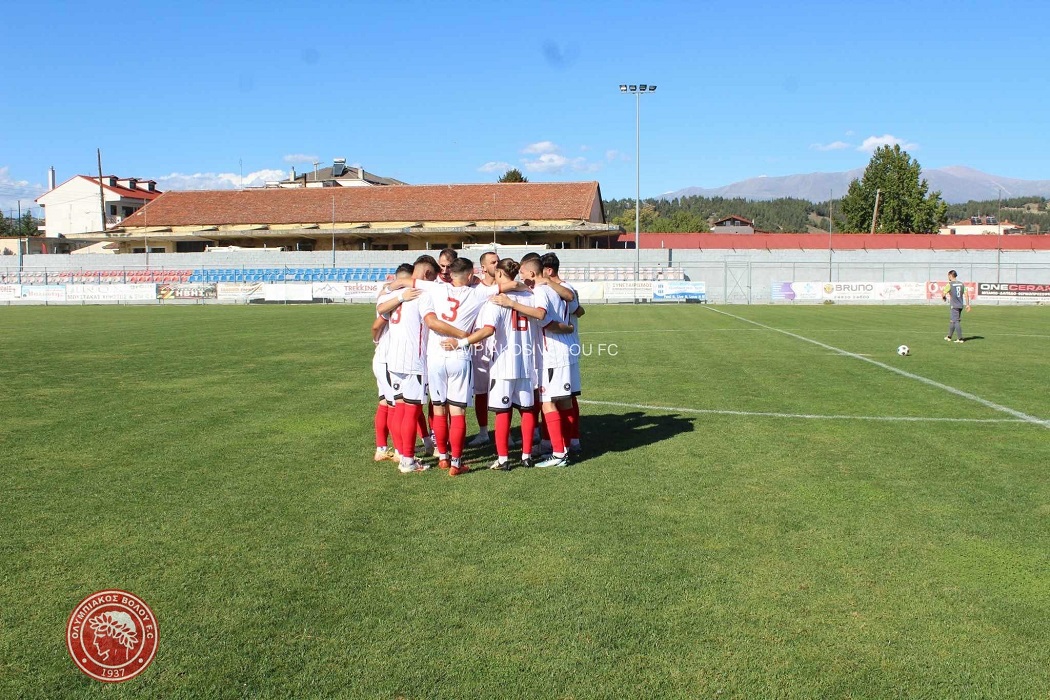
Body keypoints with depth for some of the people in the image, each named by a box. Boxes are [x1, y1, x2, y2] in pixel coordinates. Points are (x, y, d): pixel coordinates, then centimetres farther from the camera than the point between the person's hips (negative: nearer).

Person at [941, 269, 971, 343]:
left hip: (954, 306, -7)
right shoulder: (961, 284, 9)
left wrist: (943, 298, 15)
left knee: (956, 321, -5)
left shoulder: (949, 284, -9)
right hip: (960, 305, 7)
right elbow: (966, 294, 6)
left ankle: (960, 338, -8)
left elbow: (943, 294, -8)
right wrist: (967, 304, 9)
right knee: (952, 321, 17)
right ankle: (949, 336, 26)